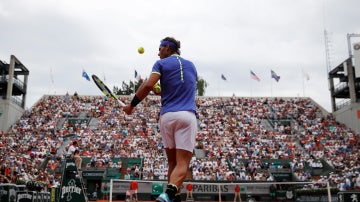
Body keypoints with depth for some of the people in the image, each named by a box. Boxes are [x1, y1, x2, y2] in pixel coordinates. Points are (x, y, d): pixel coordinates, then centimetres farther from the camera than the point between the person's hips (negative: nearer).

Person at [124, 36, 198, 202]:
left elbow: (148, 85, -7)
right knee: (182, 163, -9)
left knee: (172, 162, 13)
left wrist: (132, 105, 3)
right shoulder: (191, 66, 21)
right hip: (187, 115, 0)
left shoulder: (161, 63, 8)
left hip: (167, 116, 0)